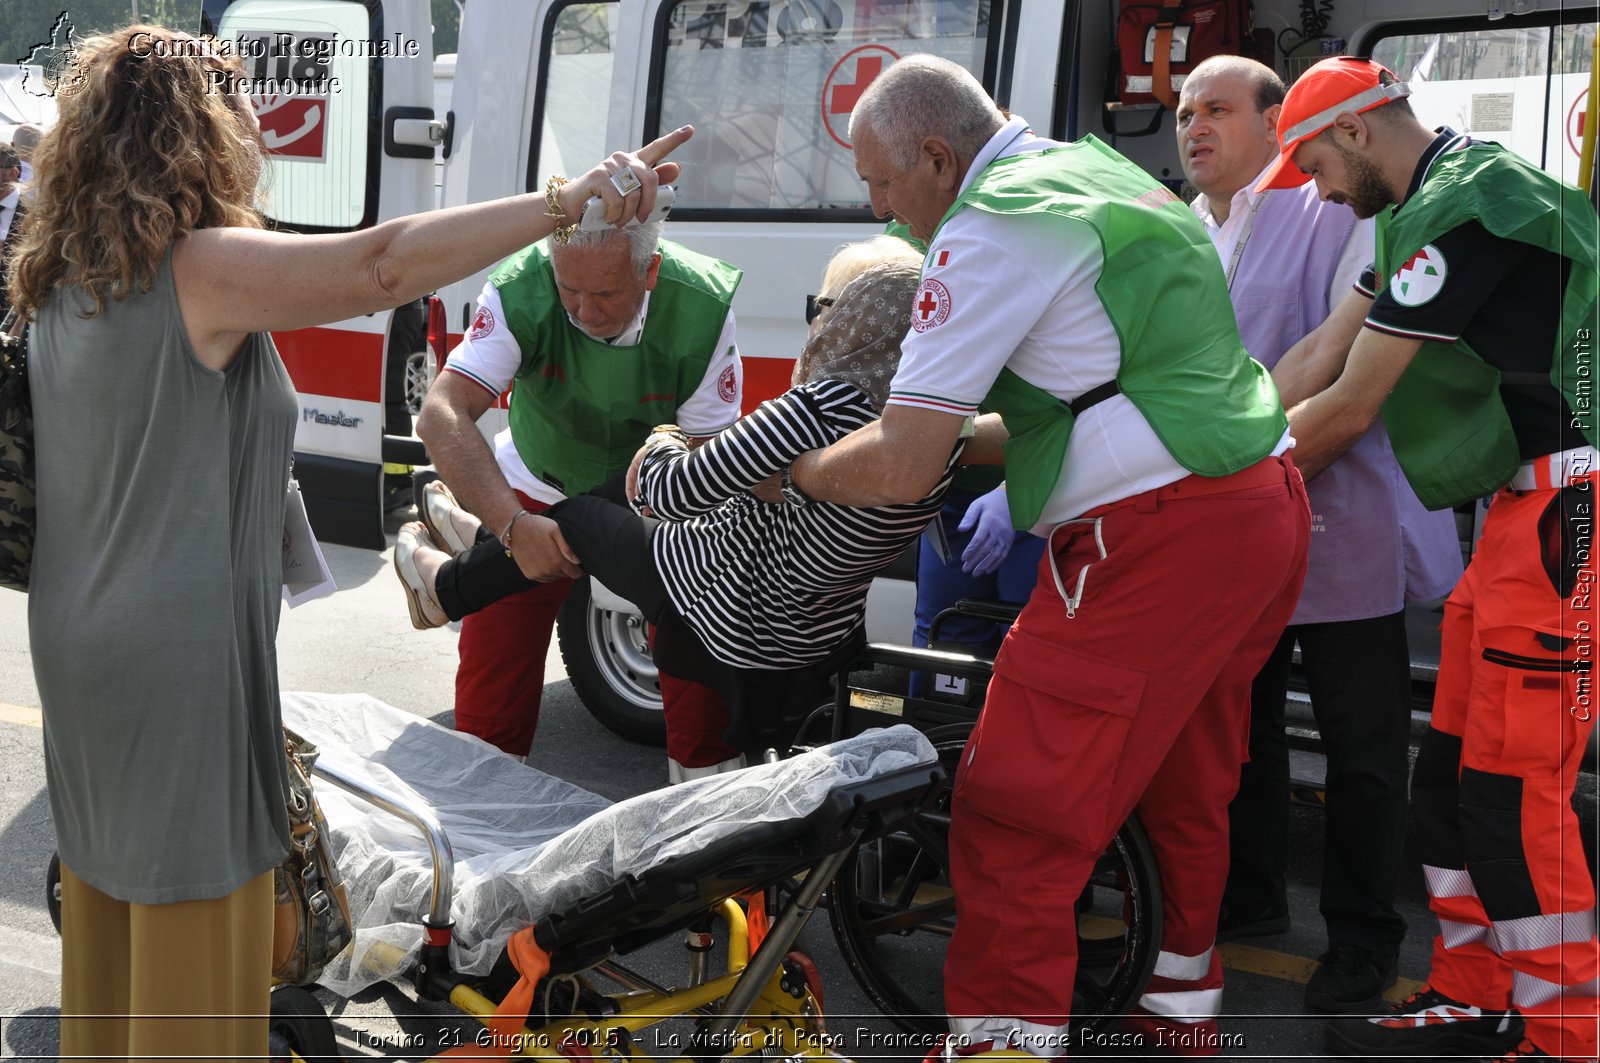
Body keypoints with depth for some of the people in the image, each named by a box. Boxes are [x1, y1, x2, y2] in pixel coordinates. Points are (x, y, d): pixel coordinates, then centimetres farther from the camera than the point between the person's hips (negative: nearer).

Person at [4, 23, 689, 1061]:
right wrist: (570, 199, -31)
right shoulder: (200, 270, -19)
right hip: (180, 659, -9)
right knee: (192, 919, 3)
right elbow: (383, 266, -30)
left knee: (108, 883, 22)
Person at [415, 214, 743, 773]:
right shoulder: (522, 290, -31)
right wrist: (516, 527, -49)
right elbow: (441, 415, -38)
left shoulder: (702, 308, -29)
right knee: (492, 669, -2)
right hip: (537, 489, 0)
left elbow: (707, 453, -18)